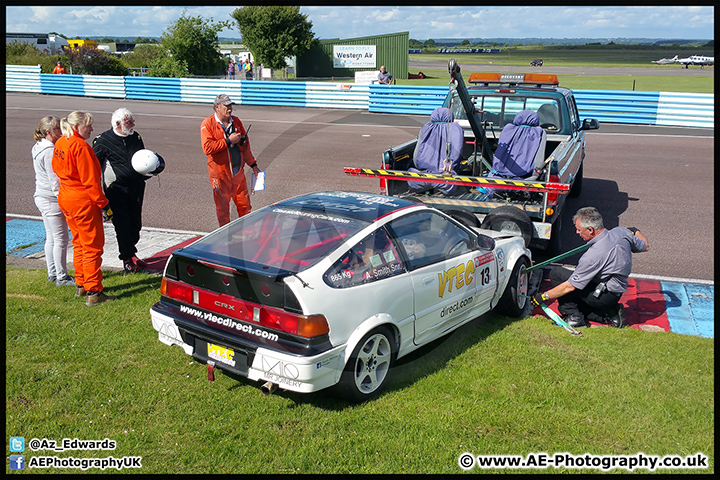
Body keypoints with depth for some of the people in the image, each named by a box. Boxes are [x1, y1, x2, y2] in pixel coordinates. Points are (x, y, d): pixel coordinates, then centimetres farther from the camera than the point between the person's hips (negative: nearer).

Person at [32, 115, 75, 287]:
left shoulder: (39, 147, 11)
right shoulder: (49, 152, -21)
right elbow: (55, 181, -21)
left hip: (42, 197, 10)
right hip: (52, 200, -10)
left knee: (51, 237, 17)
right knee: (60, 239, -2)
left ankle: (52, 273, 27)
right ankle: (62, 277, 6)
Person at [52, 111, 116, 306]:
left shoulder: (60, 144, 8)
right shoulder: (81, 146, -20)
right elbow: (90, 180, -21)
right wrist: (103, 204, -15)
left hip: (65, 199, 9)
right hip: (83, 202, -9)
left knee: (79, 243, 20)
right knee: (93, 246, -2)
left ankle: (81, 285, 29)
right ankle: (93, 293, 0)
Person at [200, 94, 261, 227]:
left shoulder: (236, 121, 10)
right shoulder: (207, 124, -8)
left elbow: (245, 144, 16)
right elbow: (207, 148, -20)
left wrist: (253, 165, 14)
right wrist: (228, 141, -19)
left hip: (238, 171, 5)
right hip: (220, 174, -5)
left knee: (244, 203, 9)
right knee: (222, 205, 5)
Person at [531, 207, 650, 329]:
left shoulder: (592, 256, -27)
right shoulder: (621, 232, -8)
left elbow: (570, 286, -20)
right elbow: (646, 247, 11)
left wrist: (543, 297, -10)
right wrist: (634, 231, 30)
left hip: (604, 297, -9)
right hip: (617, 294, 9)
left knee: (556, 274, -8)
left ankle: (573, 317, -6)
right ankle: (611, 313, 10)